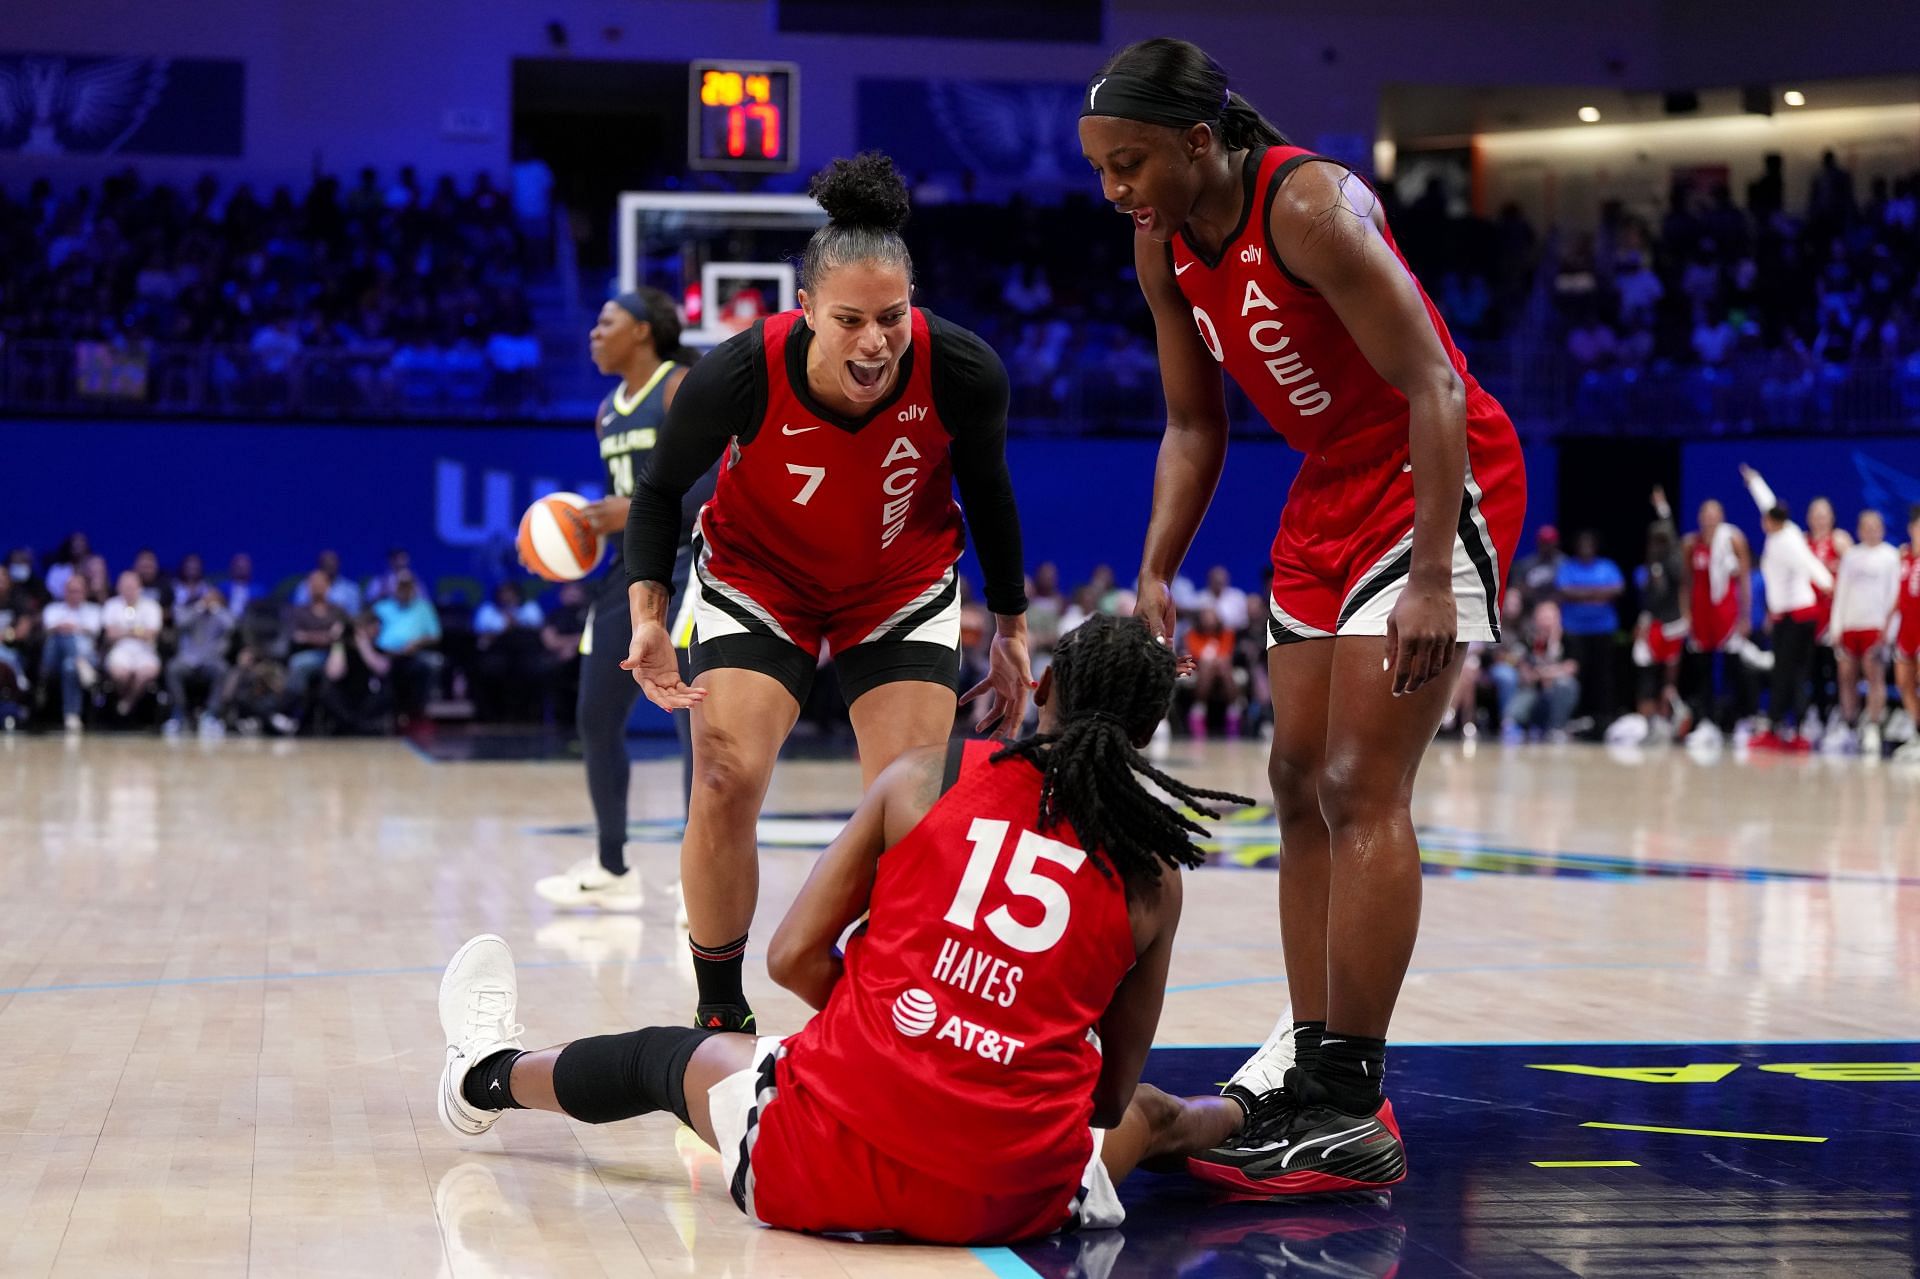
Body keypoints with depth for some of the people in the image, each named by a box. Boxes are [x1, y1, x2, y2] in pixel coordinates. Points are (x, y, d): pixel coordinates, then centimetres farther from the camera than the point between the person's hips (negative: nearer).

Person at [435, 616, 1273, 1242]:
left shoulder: (925, 776, 2)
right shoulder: (1152, 872, 4)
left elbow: (792, 956, 4)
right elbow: (1111, 1094, 10)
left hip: (822, 1162, 1)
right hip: (1014, 1204, -1)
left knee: (661, 1057, 33)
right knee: (1148, 1116, 33)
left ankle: (487, 1077, 60)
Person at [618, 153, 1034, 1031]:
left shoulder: (962, 373, -27)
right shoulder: (740, 375, -31)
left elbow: (988, 493, -5)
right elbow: (659, 489, -11)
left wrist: (1011, 630, 3)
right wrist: (649, 616, -23)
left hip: (904, 589, 1)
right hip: (757, 580, -1)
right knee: (725, 783, -15)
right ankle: (719, 1014, 4)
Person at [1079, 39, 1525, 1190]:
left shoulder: (1309, 206, -25)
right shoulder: (1165, 247, 0)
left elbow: (1434, 389, -25)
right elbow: (1195, 426, 11)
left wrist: (1431, 579, -30)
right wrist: (1155, 575, 1)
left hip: (1442, 480, -9)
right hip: (1332, 490, 9)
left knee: (1363, 787, -15)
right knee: (1302, 782, 8)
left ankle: (1351, 1112, -13)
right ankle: (1309, 1061, 16)